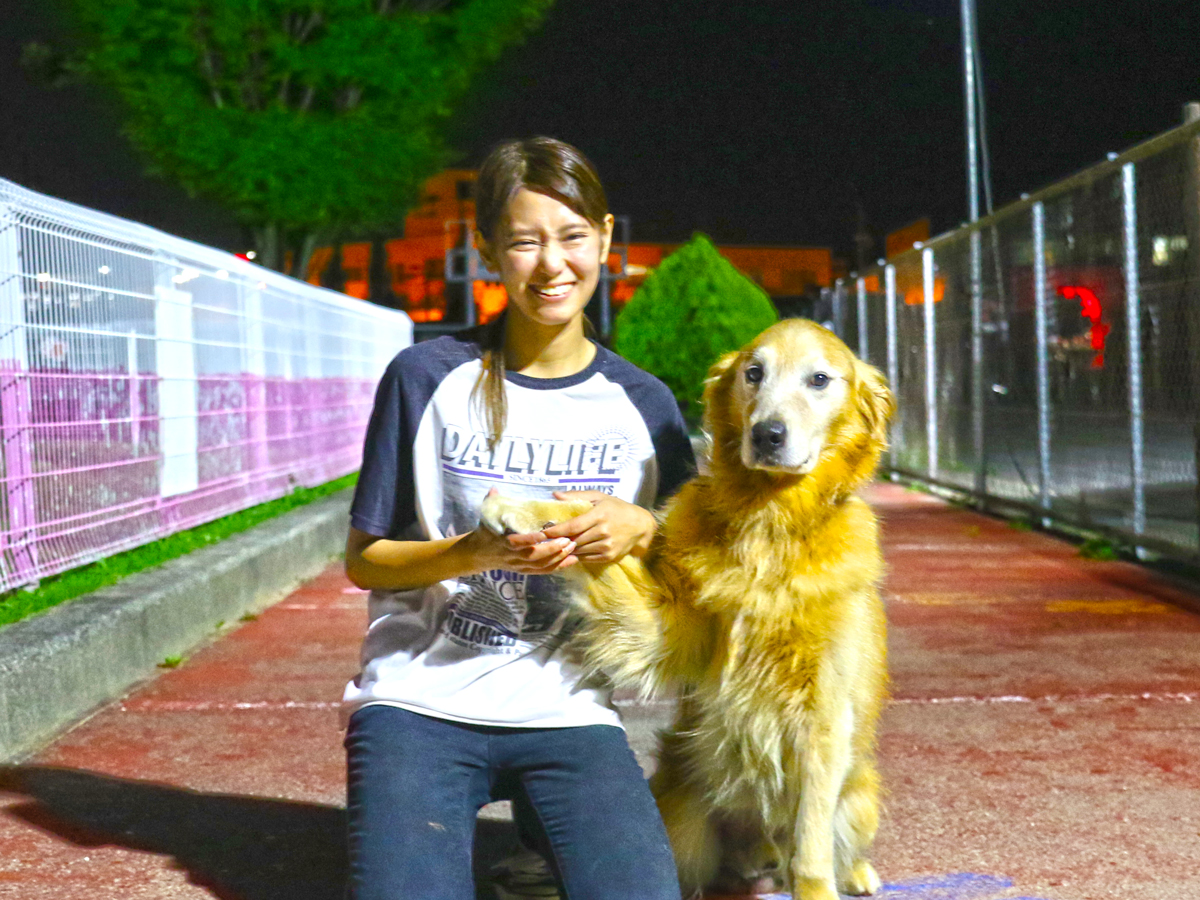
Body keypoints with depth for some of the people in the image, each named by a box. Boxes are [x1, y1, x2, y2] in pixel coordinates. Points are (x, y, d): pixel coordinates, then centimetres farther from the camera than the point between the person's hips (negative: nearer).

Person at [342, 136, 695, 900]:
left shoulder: (642, 404, 6)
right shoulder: (428, 379, -1)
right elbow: (363, 560, 2)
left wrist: (642, 532, -10)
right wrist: (475, 553, -15)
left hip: (566, 713, 2)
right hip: (419, 701, -2)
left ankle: (539, 824, 5)